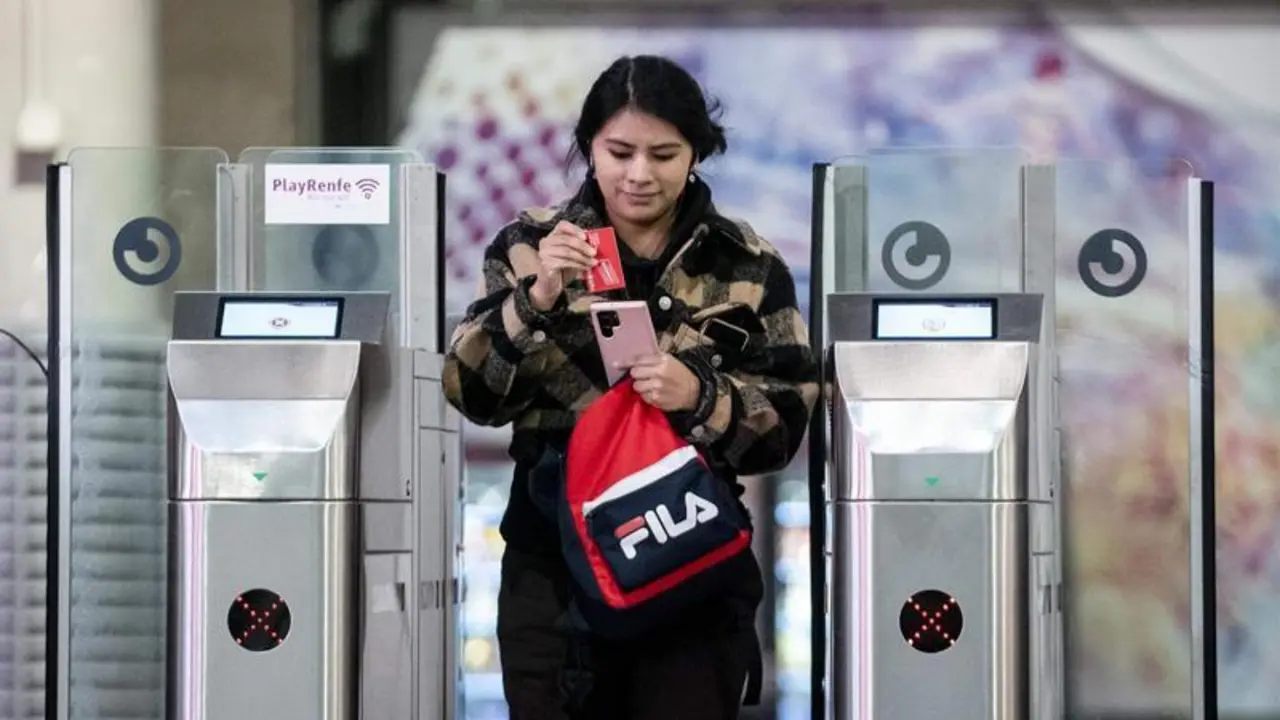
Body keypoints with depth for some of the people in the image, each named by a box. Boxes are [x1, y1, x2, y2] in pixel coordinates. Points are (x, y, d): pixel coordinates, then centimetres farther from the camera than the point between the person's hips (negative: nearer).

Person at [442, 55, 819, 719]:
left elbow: (786, 426, -1)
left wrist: (701, 396, -19)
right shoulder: (529, 245, 3)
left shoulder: (749, 267, 2)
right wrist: (535, 299, -19)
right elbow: (471, 393, -4)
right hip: (554, 565, 0)